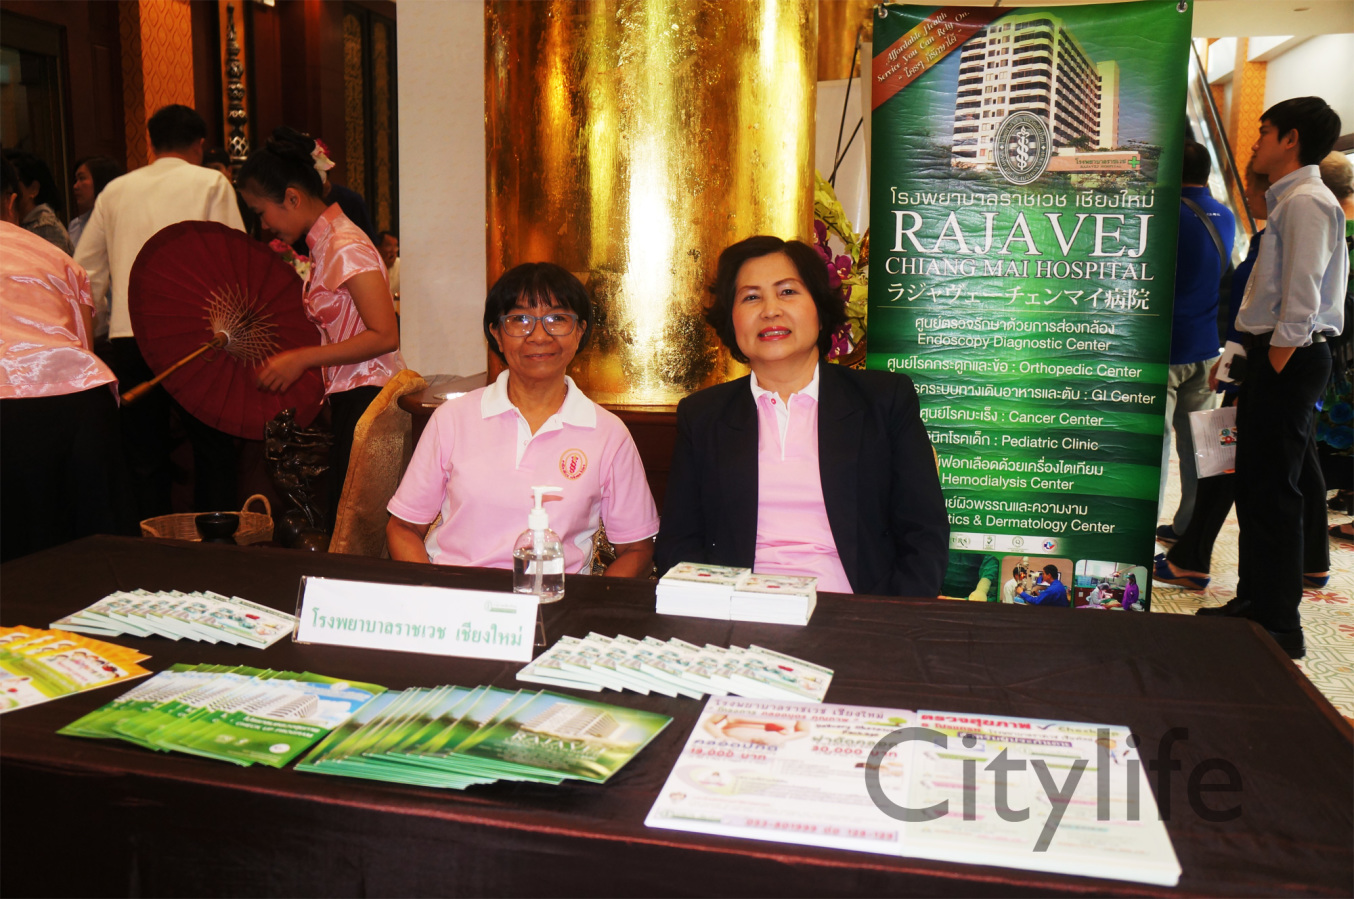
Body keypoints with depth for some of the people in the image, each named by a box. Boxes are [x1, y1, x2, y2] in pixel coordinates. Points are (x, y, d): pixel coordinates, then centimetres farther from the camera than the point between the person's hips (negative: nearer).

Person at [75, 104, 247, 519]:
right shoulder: (212, 183, 4)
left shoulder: (115, 191, 17)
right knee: (214, 452, 5)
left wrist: (95, 320, 31)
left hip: (125, 337, 4)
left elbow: (86, 271, 20)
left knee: (144, 458, 10)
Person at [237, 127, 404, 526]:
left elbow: (385, 336, -19)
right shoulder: (323, 245, 16)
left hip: (366, 400, -9)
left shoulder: (346, 248, -12)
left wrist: (301, 358, -15)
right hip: (349, 402, 9)